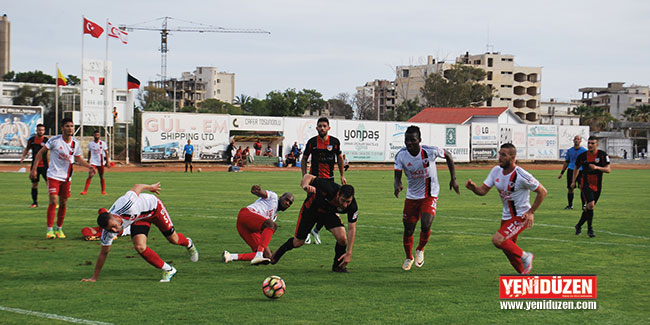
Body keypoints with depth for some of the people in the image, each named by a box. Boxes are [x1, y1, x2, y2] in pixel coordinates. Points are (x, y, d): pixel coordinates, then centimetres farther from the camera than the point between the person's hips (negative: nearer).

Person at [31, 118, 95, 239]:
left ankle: (59, 229, 22)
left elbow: (78, 158, 16)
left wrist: (89, 166, -1)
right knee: (53, 201, -14)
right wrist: (34, 169, -8)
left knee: (63, 203, 8)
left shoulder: (76, 143, 2)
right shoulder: (55, 140, -11)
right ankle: (50, 229, -8)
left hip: (66, 177, 5)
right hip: (53, 176, -4)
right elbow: (40, 153, -4)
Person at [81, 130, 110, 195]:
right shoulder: (90, 143, 4)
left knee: (101, 176, 6)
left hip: (100, 163, 0)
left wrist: (107, 162, -5)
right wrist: (88, 161, 17)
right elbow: (89, 153, 15)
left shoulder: (103, 143, 0)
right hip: (93, 162, 0)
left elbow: (106, 153, 1)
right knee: (90, 176, -13)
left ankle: (103, 191, 19)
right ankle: (85, 190, -14)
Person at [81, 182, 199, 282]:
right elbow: (103, 253, -16)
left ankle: (188, 243, 49)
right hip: (139, 218, 2)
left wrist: (150, 187, -5)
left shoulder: (125, 204, -44)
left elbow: (137, 187, -25)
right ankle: (168, 270, -1)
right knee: (139, 247, -20)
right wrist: (95, 277, -14)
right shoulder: (107, 233, -28)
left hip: (152, 206, -2)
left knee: (174, 239, 10)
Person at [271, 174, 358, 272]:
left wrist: (349, 253, -27)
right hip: (311, 208, -2)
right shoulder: (329, 189, -41)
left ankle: (338, 265, 5)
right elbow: (309, 176, -30)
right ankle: (279, 252, 40)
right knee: (297, 243, 6)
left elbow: (352, 228, -22)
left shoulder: (352, 206, -32)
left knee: (342, 237, -22)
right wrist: (305, 185, -55)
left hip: (329, 213, 2)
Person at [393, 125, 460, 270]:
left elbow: (448, 156, 1)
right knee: (408, 230, 5)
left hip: (430, 195, -2)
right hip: (412, 196, 2)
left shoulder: (430, 151, -19)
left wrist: (453, 179, -1)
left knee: (425, 226, -20)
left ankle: (420, 250, 12)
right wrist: (397, 186, -35)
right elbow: (397, 177, -10)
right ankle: (409, 258, 32)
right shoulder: (401, 155, -13)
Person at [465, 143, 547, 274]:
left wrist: (531, 212, -14)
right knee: (508, 249, 15)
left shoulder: (521, 175, -22)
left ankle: (524, 256, -4)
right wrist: (474, 188, -24)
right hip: (506, 216, 8)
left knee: (497, 240, -24)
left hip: (521, 216, -8)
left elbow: (542, 191, -14)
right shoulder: (496, 171, -2)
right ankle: (524, 273, 36)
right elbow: (483, 190, -1)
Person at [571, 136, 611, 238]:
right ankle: (590, 228, -11)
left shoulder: (602, 155, -5)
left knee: (589, 208, 8)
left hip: (597, 186, 2)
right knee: (590, 205, -20)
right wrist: (573, 181, 10)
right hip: (586, 184, -2)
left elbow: (608, 170, -9)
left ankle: (579, 226, 28)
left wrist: (597, 167, -25)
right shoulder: (582, 156, 1)